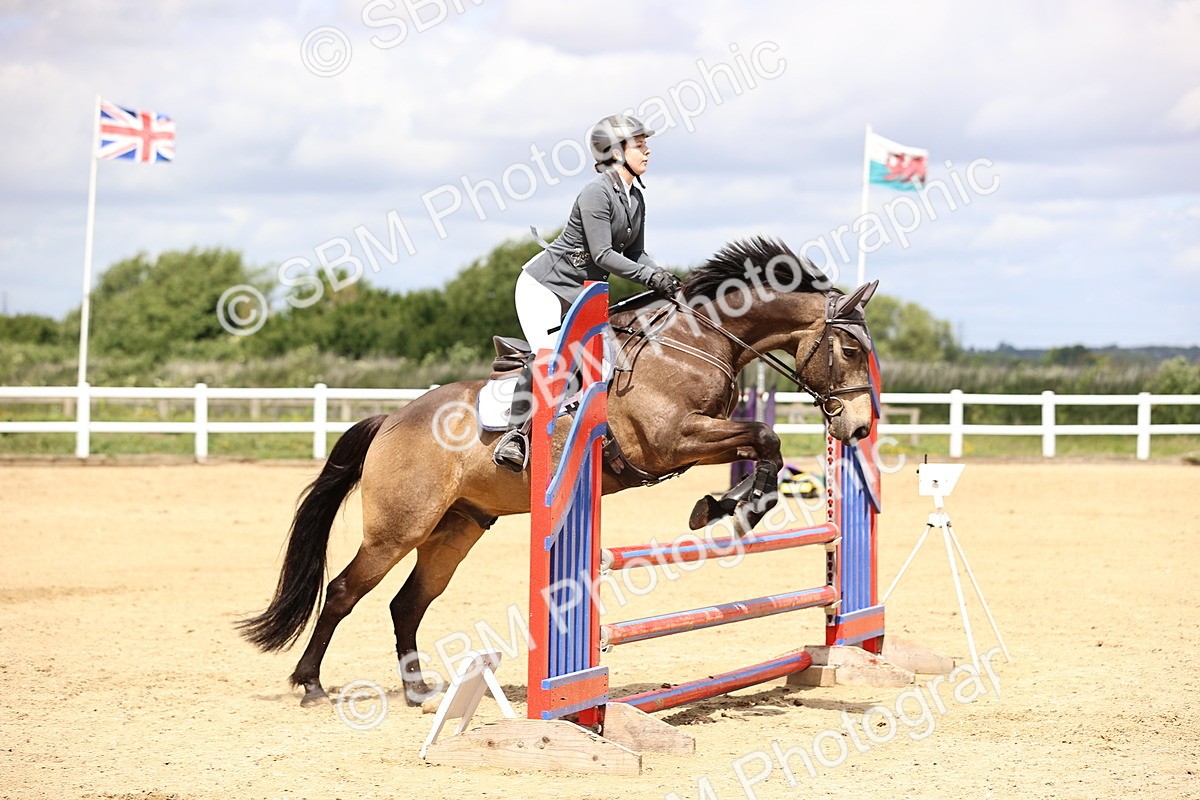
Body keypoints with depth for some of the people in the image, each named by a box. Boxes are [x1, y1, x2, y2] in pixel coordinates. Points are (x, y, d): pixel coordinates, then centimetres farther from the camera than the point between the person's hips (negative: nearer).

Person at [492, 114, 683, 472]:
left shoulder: (636, 199, 7)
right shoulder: (597, 193, -21)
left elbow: (636, 254, 8)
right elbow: (602, 255, -25)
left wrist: (663, 278, -11)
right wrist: (650, 277, -24)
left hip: (580, 294, 10)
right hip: (543, 284, -10)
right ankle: (513, 436, -17)